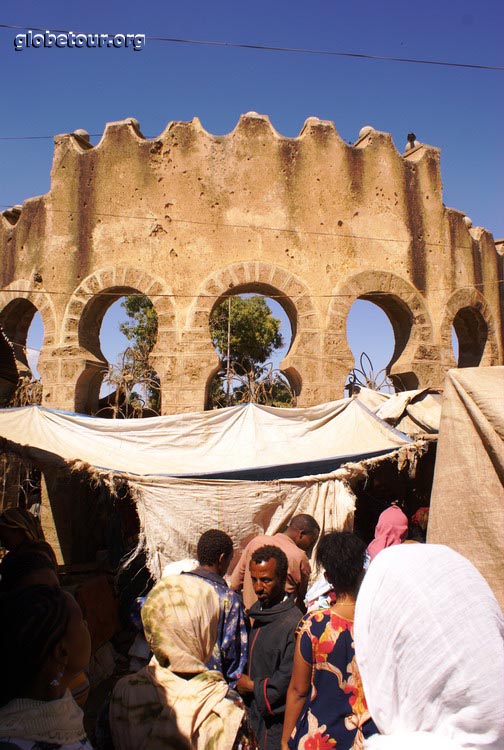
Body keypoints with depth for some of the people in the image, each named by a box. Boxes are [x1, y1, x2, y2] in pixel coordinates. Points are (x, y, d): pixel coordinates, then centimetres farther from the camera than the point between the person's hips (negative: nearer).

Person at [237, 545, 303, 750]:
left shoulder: (293, 623, -23)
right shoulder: (257, 613, 6)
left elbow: (289, 681, -23)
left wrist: (253, 686, -11)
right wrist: (240, 681, 3)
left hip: (276, 723, -7)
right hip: (251, 715, 8)